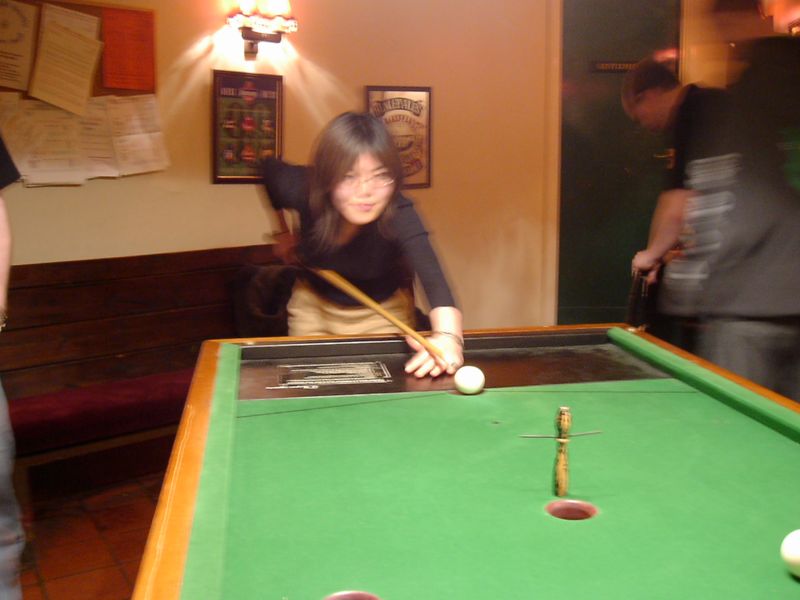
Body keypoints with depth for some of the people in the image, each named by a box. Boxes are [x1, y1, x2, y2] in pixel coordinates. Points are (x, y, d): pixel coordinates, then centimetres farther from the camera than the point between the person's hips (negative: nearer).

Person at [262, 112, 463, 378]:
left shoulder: (398, 215, -37)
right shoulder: (303, 190, -29)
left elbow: (432, 277, -54)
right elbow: (270, 168, -4)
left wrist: (447, 337, -72)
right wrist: (284, 232, -2)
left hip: (381, 313, -2)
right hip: (313, 305, 2)